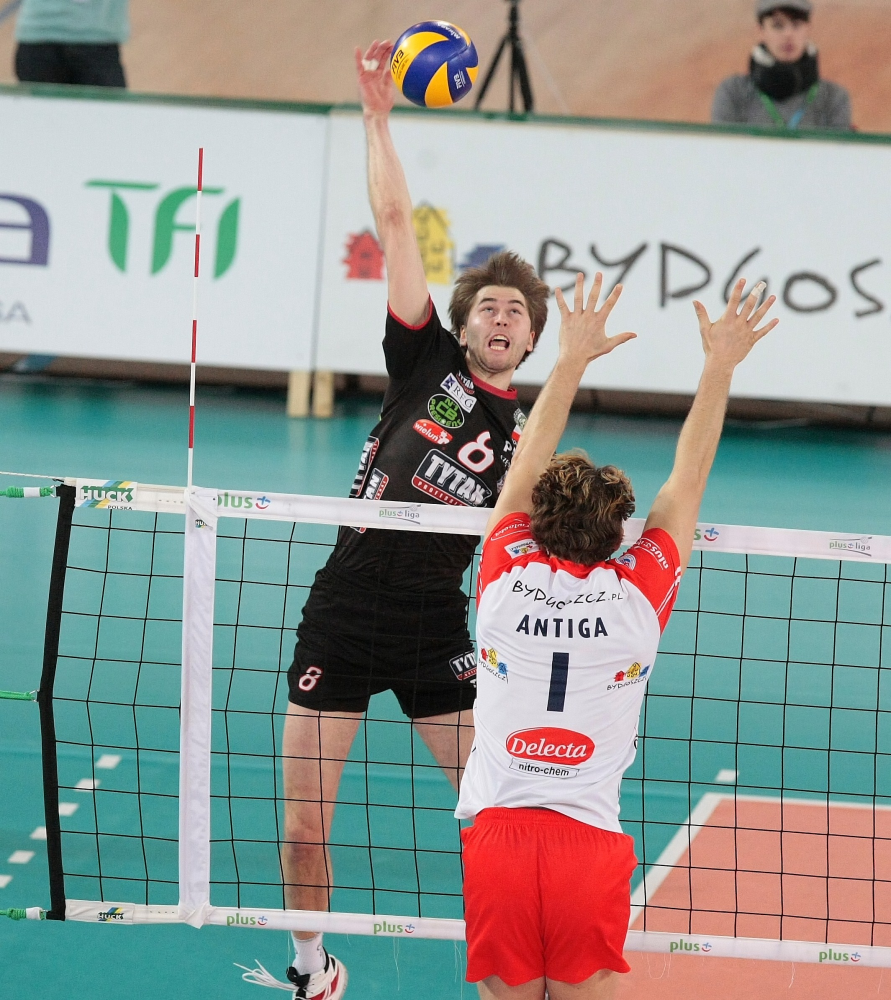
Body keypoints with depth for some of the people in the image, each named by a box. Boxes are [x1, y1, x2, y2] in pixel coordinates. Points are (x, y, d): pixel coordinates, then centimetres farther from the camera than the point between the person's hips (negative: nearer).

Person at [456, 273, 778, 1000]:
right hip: (590, 839, -1)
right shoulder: (639, 593, 1)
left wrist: (572, 359, 28)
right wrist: (720, 367, 22)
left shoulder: (508, 576, 4)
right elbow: (689, 477, 13)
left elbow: (529, 463, 19)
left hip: (497, 828, 1)